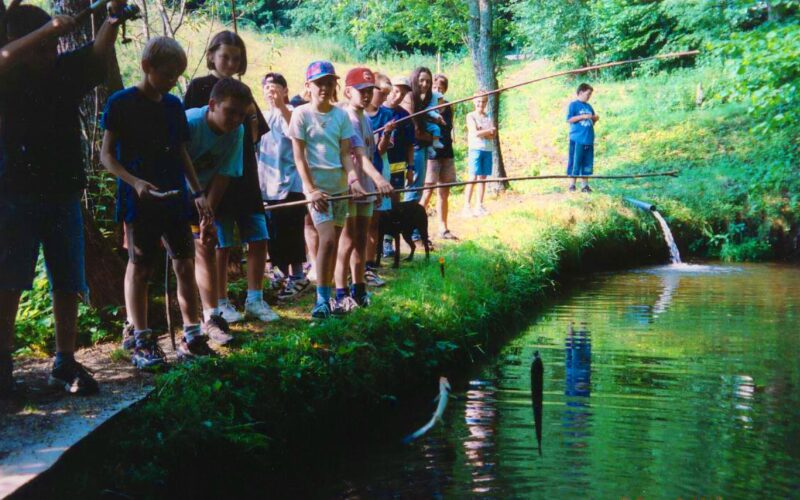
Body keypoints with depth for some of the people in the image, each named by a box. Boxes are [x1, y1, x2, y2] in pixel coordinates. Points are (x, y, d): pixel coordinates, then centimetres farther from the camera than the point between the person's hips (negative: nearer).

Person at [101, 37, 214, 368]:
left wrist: (198, 192, 10)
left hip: (174, 198, 5)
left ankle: (192, 337, 12)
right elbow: (106, 155, -7)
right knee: (140, 268, 2)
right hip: (138, 201, -5)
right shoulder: (122, 103, -6)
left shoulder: (174, 105, 10)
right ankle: (141, 342, 9)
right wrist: (134, 182, -22)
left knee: (185, 265, 4)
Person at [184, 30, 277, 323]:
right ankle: (221, 304, 11)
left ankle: (254, 300, 12)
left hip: (245, 177, 5)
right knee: (222, 245, 0)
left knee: (259, 240, 2)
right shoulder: (199, 87, -1)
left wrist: (251, 115, -4)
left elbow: (256, 136, 13)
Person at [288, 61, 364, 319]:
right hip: (317, 185, -4)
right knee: (327, 239, -17)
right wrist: (311, 189, -15)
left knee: (334, 243, 8)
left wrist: (354, 180, -12)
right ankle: (321, 298, -8)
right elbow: (299, 156, -6)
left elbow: (346, 153, 4)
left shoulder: (341, 115, 6)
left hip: (339, 185, 4)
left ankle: (327, 296, 17)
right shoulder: (302, 114, -4)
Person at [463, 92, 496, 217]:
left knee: (483, 178, 5)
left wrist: (482, 132, -11)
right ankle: (467, 206, -9)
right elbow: (475, 133, -12)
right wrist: (489, 130, -2)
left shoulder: (488, 117, 15)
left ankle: (480, 206, 9)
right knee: (473, 178, -9)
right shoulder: (471, 116, 1)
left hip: (488, 150, 5)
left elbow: (493, 135, 3)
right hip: (475, 149, -5)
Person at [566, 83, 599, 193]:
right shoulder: (573, 105, -1)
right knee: (575, 162, -6)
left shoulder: (589, 107, 18)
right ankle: (572, 185, 0)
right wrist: (583, 116, -15)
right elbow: (569, 119, -10)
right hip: (577, 140, -6)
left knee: (587, 163, 6)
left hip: (588, 140, 6)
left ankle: (585, 185, 12)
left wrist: (595, 119, 1)